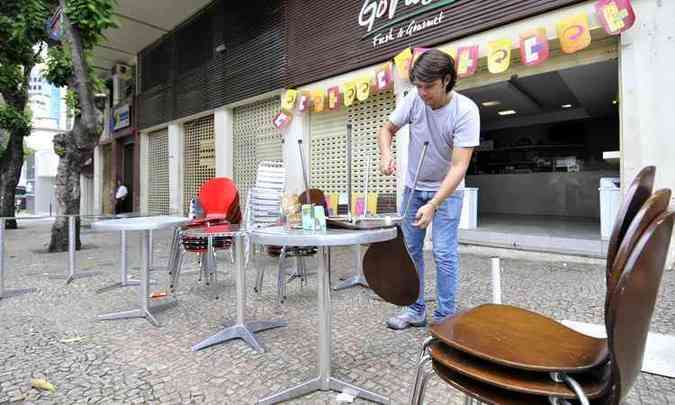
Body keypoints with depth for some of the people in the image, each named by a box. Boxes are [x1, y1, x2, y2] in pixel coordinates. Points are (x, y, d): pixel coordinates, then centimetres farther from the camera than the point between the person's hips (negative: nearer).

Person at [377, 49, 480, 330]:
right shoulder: (413, 99, -12)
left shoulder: (465, 110, -22)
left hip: (447, 190, -4)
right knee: (410, 250, 7)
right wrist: (386, 154, -20)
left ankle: (445, 317, 11)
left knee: (444, 253, -6)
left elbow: (459, 166, -27)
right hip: (413, 187, 4)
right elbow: (387, 129, 2)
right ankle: (415, 310, 22)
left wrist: (433, 205, -35)